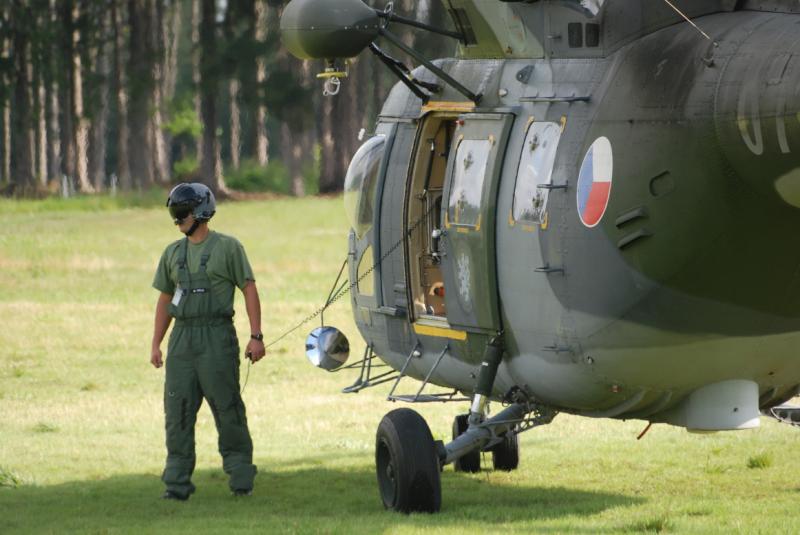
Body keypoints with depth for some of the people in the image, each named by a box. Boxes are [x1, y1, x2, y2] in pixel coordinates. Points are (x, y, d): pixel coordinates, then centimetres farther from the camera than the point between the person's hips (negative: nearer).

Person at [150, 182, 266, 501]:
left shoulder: (227, 247, -1)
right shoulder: (173, 254, 14)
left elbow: (249, 290, -3)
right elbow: (165, 299, 19)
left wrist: (256, 336, -9)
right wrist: (156, 344, 12)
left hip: (217, 337, -5)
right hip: (182, 337, 5)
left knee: (228, 409, -3)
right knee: (177, 411, 1)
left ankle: (241, 479, 5)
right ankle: (177, 483, 4)